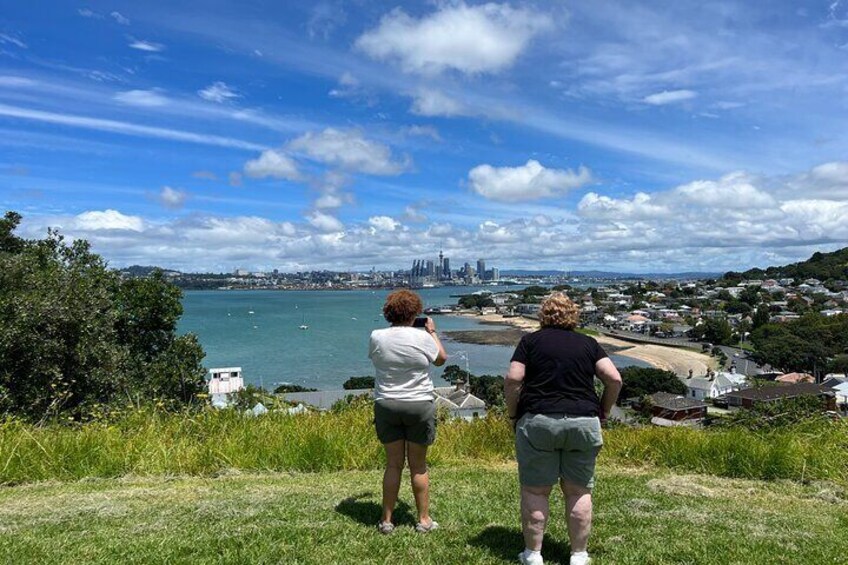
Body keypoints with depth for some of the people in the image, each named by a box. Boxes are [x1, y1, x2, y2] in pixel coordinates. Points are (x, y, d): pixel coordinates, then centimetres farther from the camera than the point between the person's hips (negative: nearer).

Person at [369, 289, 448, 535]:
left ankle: (386, 520, 19)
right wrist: (432, 332, 18)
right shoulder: (422, 337, -12)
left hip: (386, 406, 2)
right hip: (420, 405, -2)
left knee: (393, 464, 12)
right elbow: (441, 359, 5)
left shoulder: (377, 337, -6)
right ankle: (424, 520, 21)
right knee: (418, 466, 10)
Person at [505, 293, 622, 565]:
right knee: (579, 491, 13)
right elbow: (614, 379, 1)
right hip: (583, 423, 2)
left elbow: (513, 380, -6)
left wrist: (513, 414, 5)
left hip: (538, 422, -2)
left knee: (535, 491, 8)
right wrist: (603, 411, 12)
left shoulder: (531, 340, 5)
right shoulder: (588, 343, 11)